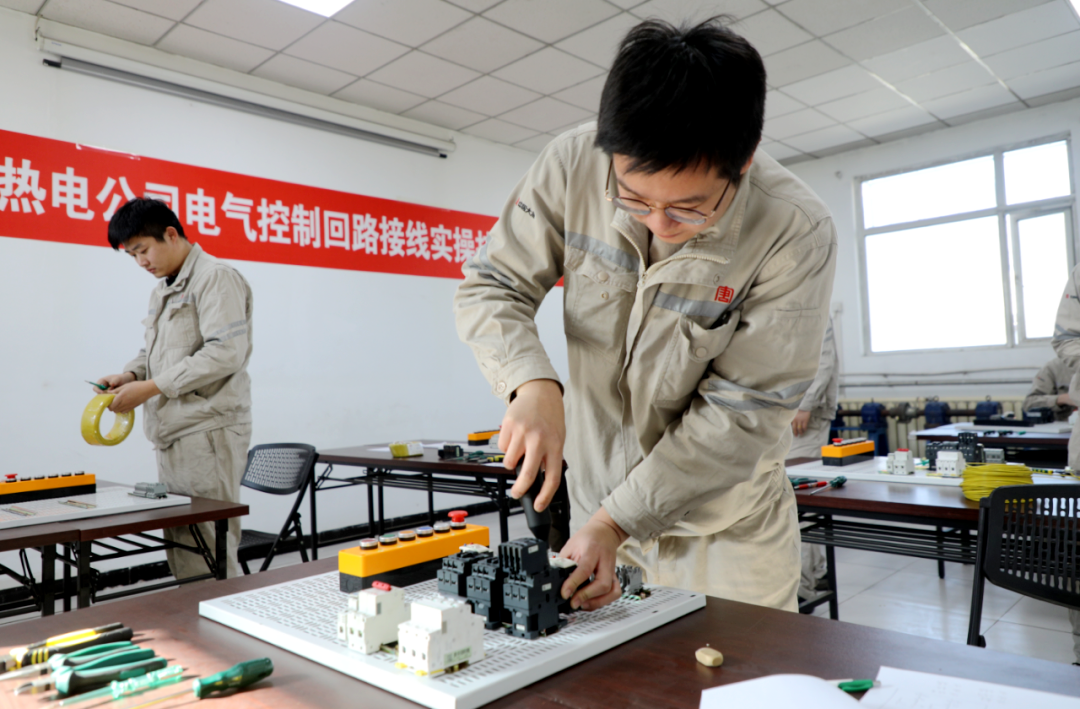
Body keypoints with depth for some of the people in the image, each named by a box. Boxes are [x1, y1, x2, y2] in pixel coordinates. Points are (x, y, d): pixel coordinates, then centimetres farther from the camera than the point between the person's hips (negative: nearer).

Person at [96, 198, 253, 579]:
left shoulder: (216, 277, -9)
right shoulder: (163, 290, 21)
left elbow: (226, 353, -19)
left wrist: (152, 387, -17)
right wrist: (131, 374, 7)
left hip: (208, 432, -9)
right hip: (172, 435, 9)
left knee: (209, 555, -5)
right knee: (180, 556, 13)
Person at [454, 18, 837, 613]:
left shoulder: (796, 234, -24)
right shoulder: (574, 164, -17)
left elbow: (742, 413, -21)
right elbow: (490, 287, -9)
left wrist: (616, 521, -24)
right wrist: (533, 384, -30)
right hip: (596, 502, 3)